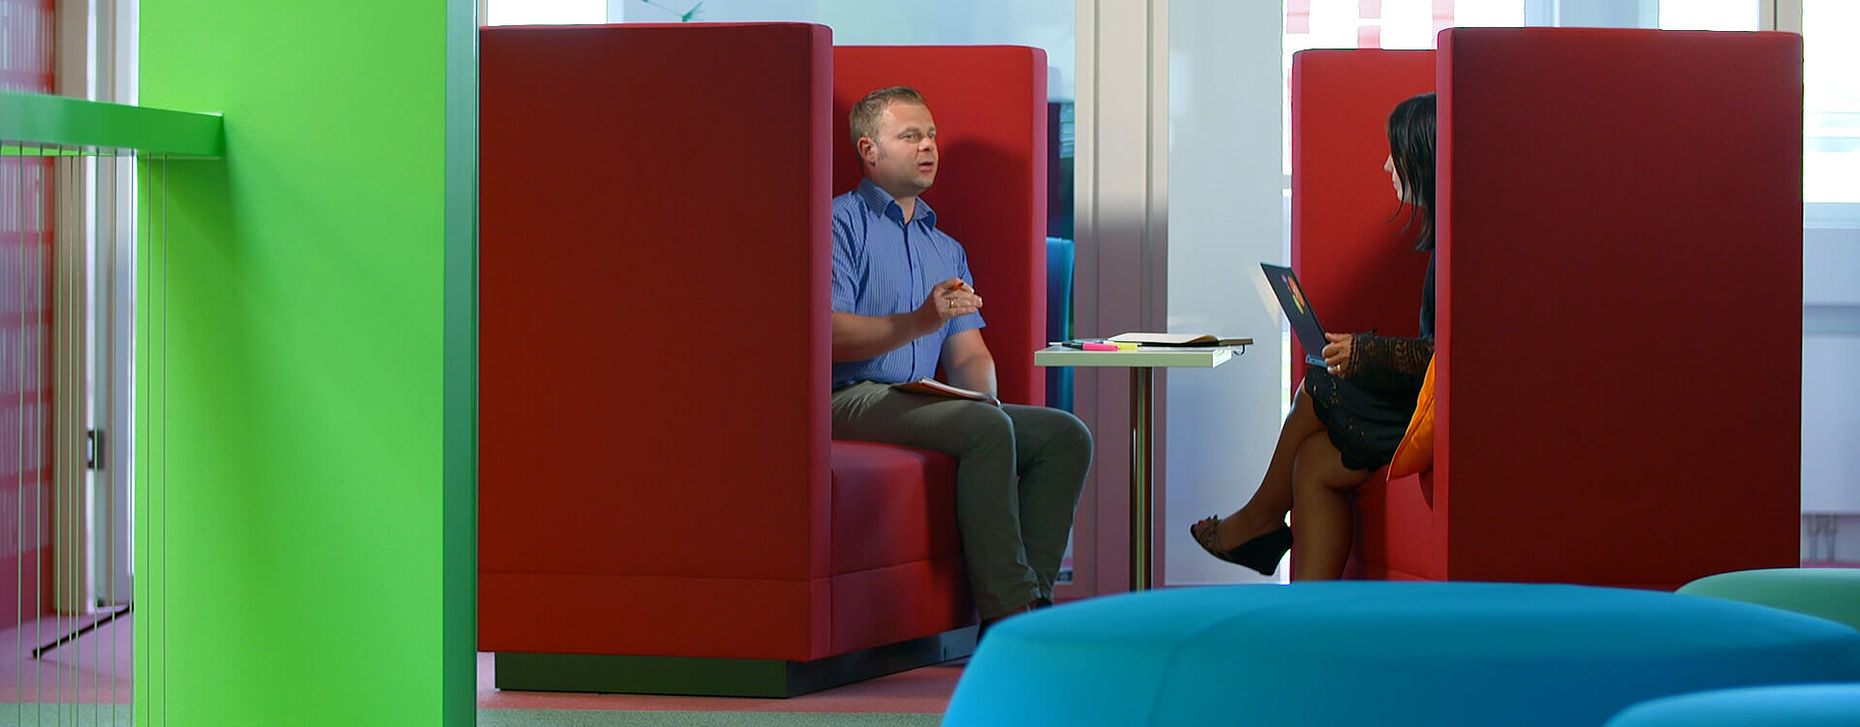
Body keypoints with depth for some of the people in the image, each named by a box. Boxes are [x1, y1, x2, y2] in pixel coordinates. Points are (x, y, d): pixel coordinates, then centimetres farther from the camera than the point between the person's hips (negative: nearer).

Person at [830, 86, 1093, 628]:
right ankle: (1007, 620, -32)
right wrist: (919, 322, -25)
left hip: (921, 401, 8)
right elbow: (827, 335, -12)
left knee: (1065, 435, -10)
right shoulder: (842, 223, 1)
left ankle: (1033, 597, -19)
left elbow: (968, 353, 19)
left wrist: (985, 396, -4)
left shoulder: (945, 250, 26)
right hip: (852, 400, -8)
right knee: (987, 429, -32)